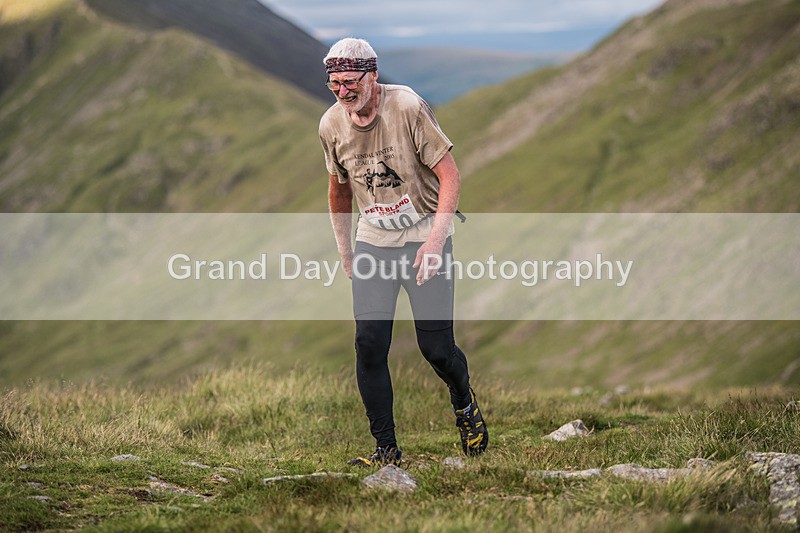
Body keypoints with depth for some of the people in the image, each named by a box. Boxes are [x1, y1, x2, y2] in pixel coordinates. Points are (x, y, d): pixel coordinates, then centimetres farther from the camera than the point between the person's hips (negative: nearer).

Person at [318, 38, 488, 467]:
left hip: (424, 235, -4)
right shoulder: (332, 125, -3)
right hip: (373, 241, 4)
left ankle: (464, 404, 30)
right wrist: (344, 251, 17)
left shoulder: (408, 107, -18)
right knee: (369, 344, -8)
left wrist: (435, 239, -22)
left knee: (436, 348, -4)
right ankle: (386, 448, 4)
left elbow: (450, 176, -15)